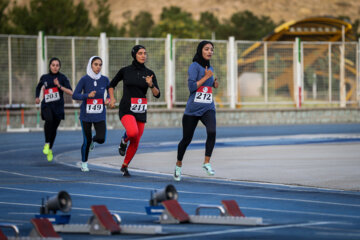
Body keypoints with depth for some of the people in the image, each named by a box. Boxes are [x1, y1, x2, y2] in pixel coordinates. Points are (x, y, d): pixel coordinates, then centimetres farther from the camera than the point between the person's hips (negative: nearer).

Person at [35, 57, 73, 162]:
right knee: (49, 120, -32)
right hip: (46, 105, 0)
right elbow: (38, 87, 28)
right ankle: (47, 144, -19)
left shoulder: (62, 78, -3)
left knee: (54, 129, 12)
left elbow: (71, 92, -11)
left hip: (58, 106, 0)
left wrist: (59, 86, -21)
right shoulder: (44, 77, 5)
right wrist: (37, 97, 12)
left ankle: (50, 149, 37)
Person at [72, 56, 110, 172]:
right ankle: (84, 163, 24)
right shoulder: (84, 79, -10)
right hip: (86, 115, -2)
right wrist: (87, 95, -27)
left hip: (100, 115, 2)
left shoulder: (104, 79, 0)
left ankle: (93, 140, 25)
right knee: (86, 141, 0)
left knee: (101, 139, -12)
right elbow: (75, 95, -12)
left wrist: (108, 99, -1)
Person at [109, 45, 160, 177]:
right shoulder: (125, 71, 0)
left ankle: (124, 166, 27)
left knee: (135, 143, 6)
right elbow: (112, 85, 15)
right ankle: (124, 140, 3)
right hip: (126, 109, -3)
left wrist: (151, 85, -19)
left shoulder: (149, 73, 4)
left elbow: (157, 94, -1)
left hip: (140, 111, 3)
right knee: (133, 132, -31)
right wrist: (112, 98, 0)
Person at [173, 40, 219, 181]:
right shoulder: (194, 66, -8)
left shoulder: (210, 68, 14)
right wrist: (206, 77, -14)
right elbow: (192, 87, -18)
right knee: (186, 139, 6)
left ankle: (207, 163, -15)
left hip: (208, 109, 4)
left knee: (212, 132, -23)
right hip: (193, 109, -4)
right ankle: (178, 165, 28)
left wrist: (214, 84, 10)